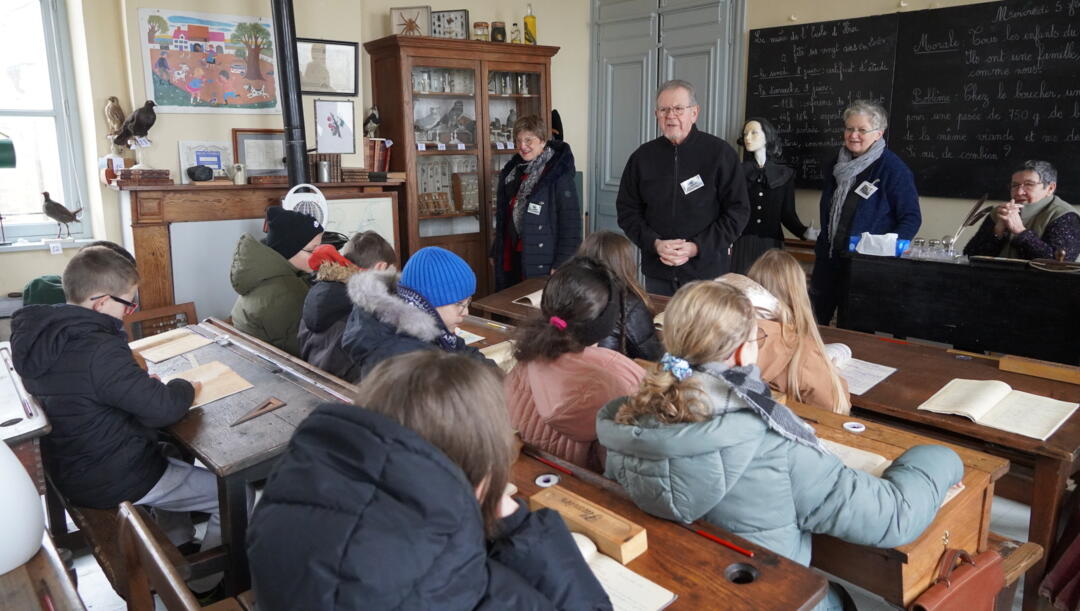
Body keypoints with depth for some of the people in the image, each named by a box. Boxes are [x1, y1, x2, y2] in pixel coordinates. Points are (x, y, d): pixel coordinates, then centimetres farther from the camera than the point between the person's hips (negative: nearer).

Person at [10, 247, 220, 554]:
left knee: (173, 452, 33)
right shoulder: (100, 351, -31)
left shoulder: (39, 336, -4)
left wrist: (136, 381, 2)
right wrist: (185, 387, -8)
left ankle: (177, 541, 40)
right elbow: (164, 408, -29)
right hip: (113, 482, -9)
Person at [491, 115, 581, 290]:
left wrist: (561, 264, -17)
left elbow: (570, 221, -14)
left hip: (542, 262, -6)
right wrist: (496, 252, 19)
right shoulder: (510, 172, 11)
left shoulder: (558, 175, -11)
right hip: (511, 258, 7)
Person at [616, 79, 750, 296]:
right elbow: (627, 210, 7)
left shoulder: (720, 153, -2)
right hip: (657, 272, 3)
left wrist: (697, 248, -13)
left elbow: (738, 211, -3)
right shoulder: (643, 156, 7)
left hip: (706, 270, -2)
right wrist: (654, 243, -10)